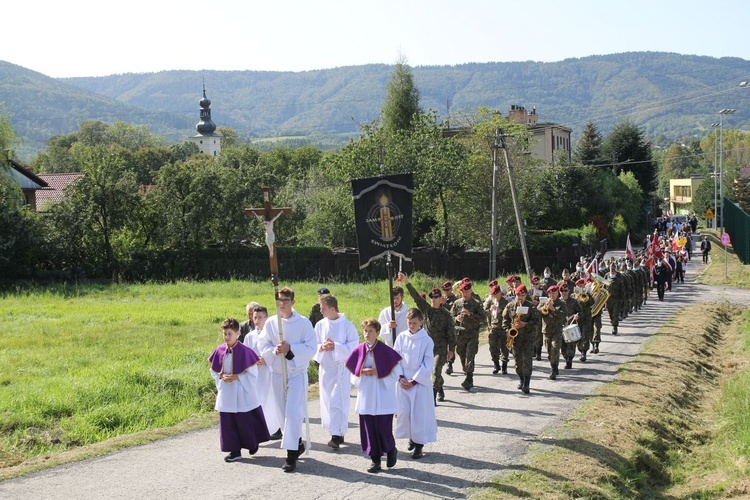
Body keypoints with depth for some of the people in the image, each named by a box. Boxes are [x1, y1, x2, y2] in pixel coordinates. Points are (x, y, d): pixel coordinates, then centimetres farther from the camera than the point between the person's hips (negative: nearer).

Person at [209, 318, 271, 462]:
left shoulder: (245, 351, -13)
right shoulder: (220, 351, 1)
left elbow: (252, 374, -10)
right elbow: (214, 371, 12)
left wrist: (236, 377, -18)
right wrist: (222, 377, -8)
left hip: (242, 395, -4)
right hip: (226, 395, 4)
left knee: (245, 422, 6)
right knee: (228, 423, 6)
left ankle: (253, 443, 31)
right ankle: (235, 451, 16)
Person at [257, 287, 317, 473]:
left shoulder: (304, 323, -5)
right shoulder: (270, 323, 4)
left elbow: (311, 348, -8)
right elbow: (263, 345, 4)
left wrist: (290, 348, -19)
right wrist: (274, 350, -16)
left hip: (297, 372, -4)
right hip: (277, 373, 4)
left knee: (293, 413, -13)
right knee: (283, 413, 12)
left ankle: (291, 455, -12)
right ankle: (297, 444, 31)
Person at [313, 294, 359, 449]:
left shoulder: (347, 325, -8)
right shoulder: (320, 325, 4)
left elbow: (354, 345, -8)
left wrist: (336, 347, -19)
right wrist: (322, 347, -14)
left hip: (341, 368, -5)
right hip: (325, 367, 5)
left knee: (338, 401, -9)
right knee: (327, 400, 8)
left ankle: (337, 435, -11)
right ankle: (338, 432, 21)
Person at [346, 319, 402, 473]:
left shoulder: (385, 351, -8)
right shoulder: (359, 350, 3)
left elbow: (395, 374, -5)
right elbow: (354, 373, 11)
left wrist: (378, 373, -16)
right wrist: (363, 372, -9)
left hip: (382, 398, -3)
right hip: (366, 397, 4)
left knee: (383, 427, -1)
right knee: (368, 428, 4)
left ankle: (391, 450, 28)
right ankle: (375, 459, 14)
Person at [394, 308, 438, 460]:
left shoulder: (426, 340, -7)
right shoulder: (401, 337, 1)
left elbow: (428, 364, -8)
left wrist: (414, 381, -11)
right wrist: (401, 377, -7)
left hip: (420, 382, -3)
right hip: (403, 381, 3)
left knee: (420, 413, -2)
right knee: (404, 411, 5)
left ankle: (419, 445, 7)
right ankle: (412, 437, 26)